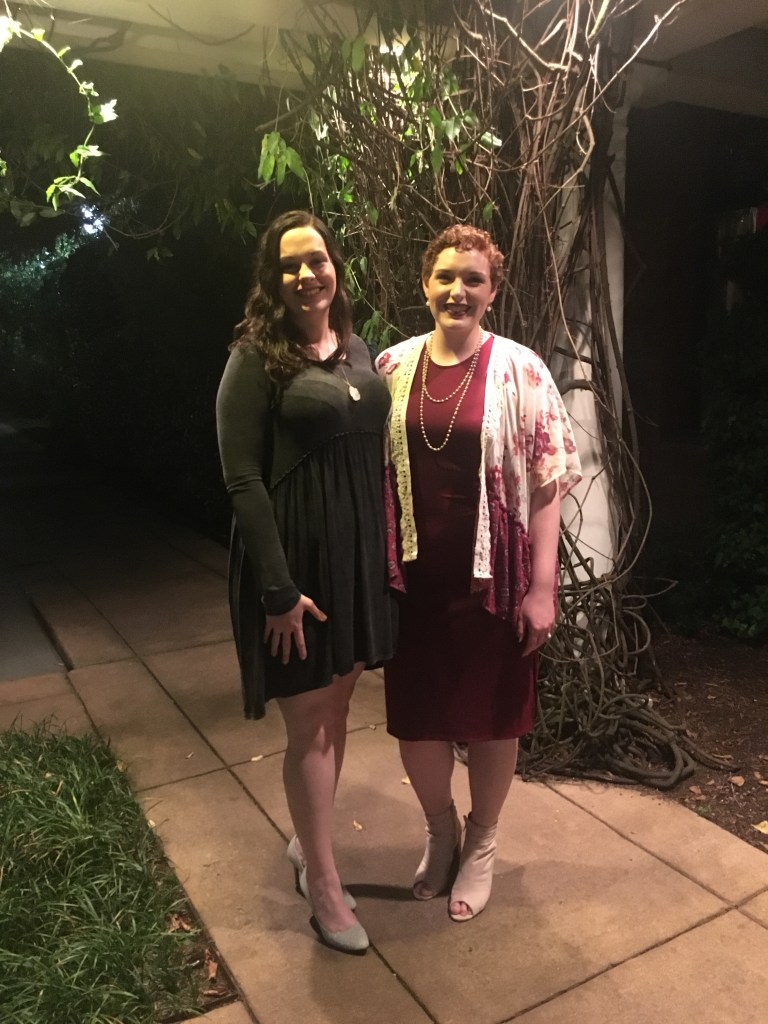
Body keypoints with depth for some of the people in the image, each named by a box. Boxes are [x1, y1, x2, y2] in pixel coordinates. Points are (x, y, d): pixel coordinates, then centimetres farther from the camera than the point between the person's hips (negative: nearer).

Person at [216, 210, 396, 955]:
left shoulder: (357, 351, 10)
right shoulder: (255, 357, -9)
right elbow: (242, 480, -14)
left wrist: (388, 552, 9)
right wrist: (278, 588, -18)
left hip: (360, 552, 6)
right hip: (296, 556, -6)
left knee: (337, 708, 16)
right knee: (309, 723, 5)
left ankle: (306, 843, 38)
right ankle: (323, 885, 24)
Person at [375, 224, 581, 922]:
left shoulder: (519, 370, -7)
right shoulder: (393, 366, 3)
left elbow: (547, 482, -7)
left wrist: (541, 587, -11)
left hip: (492, 577, -2)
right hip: (414, 578, 3)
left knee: (493, 715, 13)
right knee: (413, 718, 13)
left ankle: (481, 844, 40)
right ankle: (440, 827, 43)